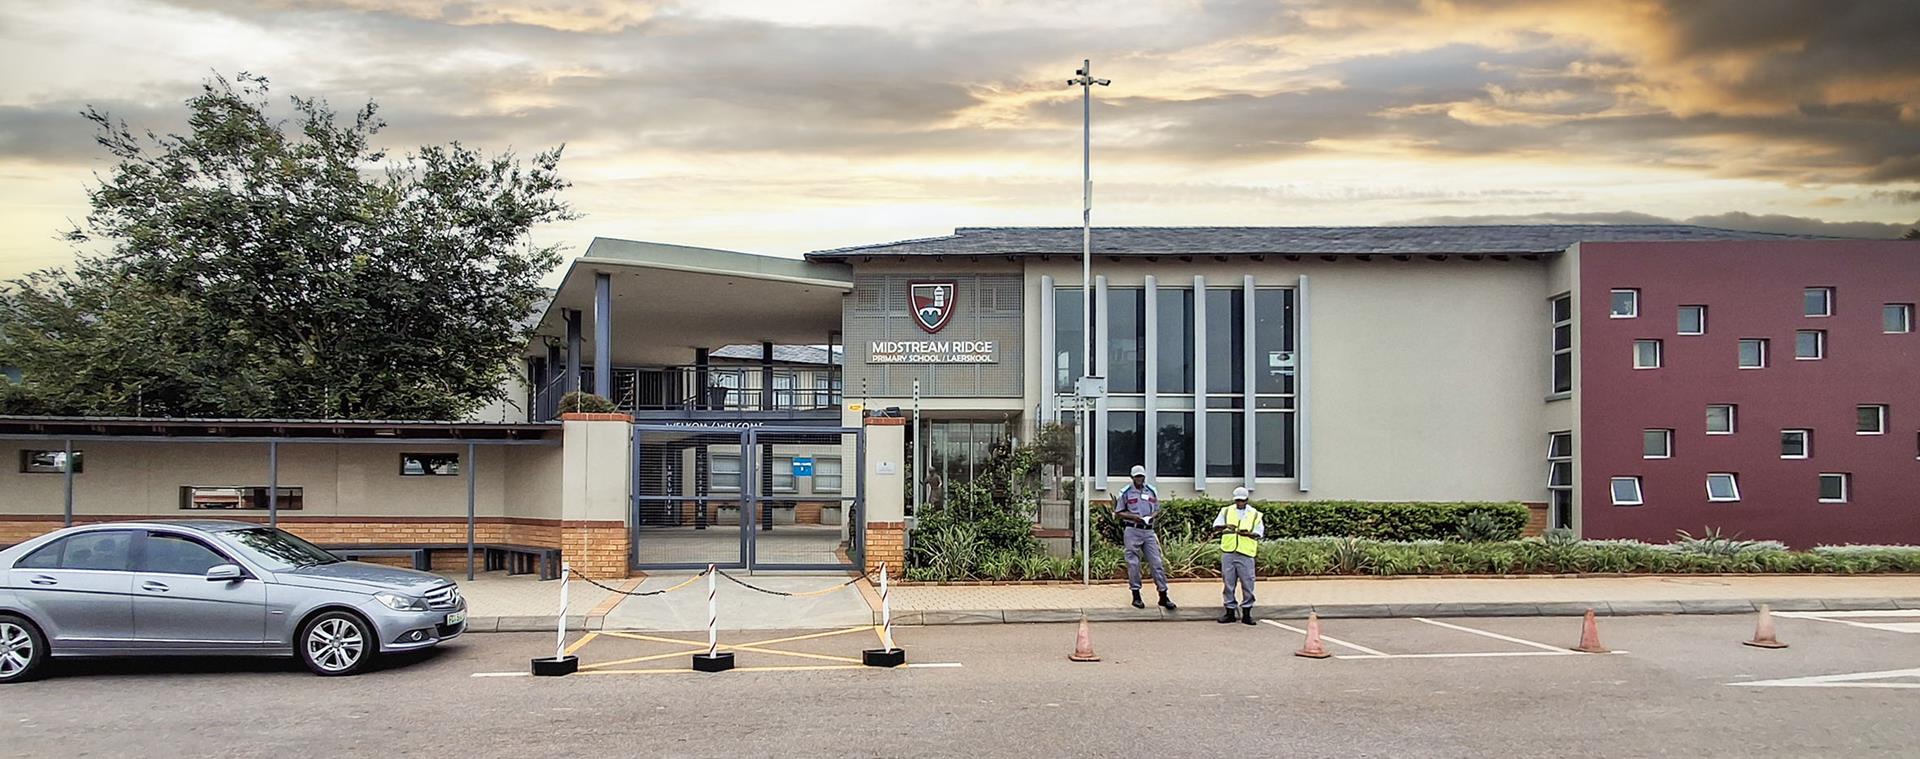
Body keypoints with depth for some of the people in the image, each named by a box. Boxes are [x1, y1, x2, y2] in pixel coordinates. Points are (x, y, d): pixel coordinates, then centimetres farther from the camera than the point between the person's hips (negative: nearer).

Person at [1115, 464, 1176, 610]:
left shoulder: (1152, 491, 11)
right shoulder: (1125, 493, 1)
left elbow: (1157, 510, 18)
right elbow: (1118, 513, 3)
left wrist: (1152, 516, -5)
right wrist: (1133, 516, -13)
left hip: (1149, 531, 3)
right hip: (1132, 531, -3)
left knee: (1157, 562, -1)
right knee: (1133, 563, 0)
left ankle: (1163, 596, 1)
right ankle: (1136, 596, 9)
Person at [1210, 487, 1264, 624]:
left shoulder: (1255, 514, 8)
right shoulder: (1226, 511, 12)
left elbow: (1259, 534, 5)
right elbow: (1215, 527, 6)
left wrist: (1248, 533, -15)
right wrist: (1225, 526, -15)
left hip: (1245, 553, -2)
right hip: (1228, 552, 2)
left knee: (1247, 583, -3)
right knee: (1228, 582, 5)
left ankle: (1246, 613, 4)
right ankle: (1230, 611, 13)